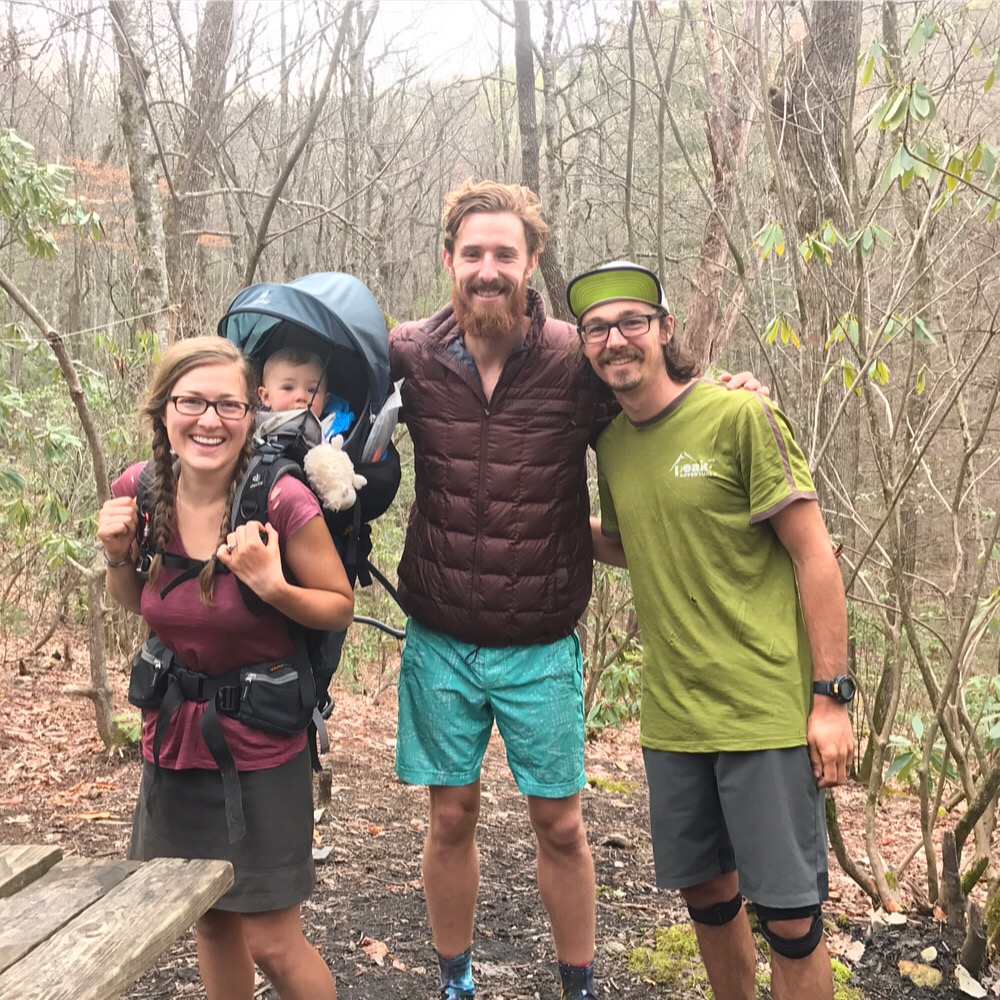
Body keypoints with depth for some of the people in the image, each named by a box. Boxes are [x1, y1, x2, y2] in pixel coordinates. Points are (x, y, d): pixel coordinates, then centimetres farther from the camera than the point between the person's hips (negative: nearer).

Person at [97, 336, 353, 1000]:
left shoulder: (283, 503, -22)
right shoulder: (140, 491, -8)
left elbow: (340, 608, -10)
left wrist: (272, 585, -27)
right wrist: (118, 553, -10)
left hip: (260, 741, -4)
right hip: (175, 736, 5)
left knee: (271, 943, 4)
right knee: (212, 921, 21)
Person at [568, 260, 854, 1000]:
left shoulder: (741, 417, -10)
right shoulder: (613, 443, 7)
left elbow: (815, 558, -10)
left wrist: (831, 697, -13)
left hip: (768, 712, -5)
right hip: (673, 716, 6)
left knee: (789, 915, 2)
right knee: (705, 891, 17)